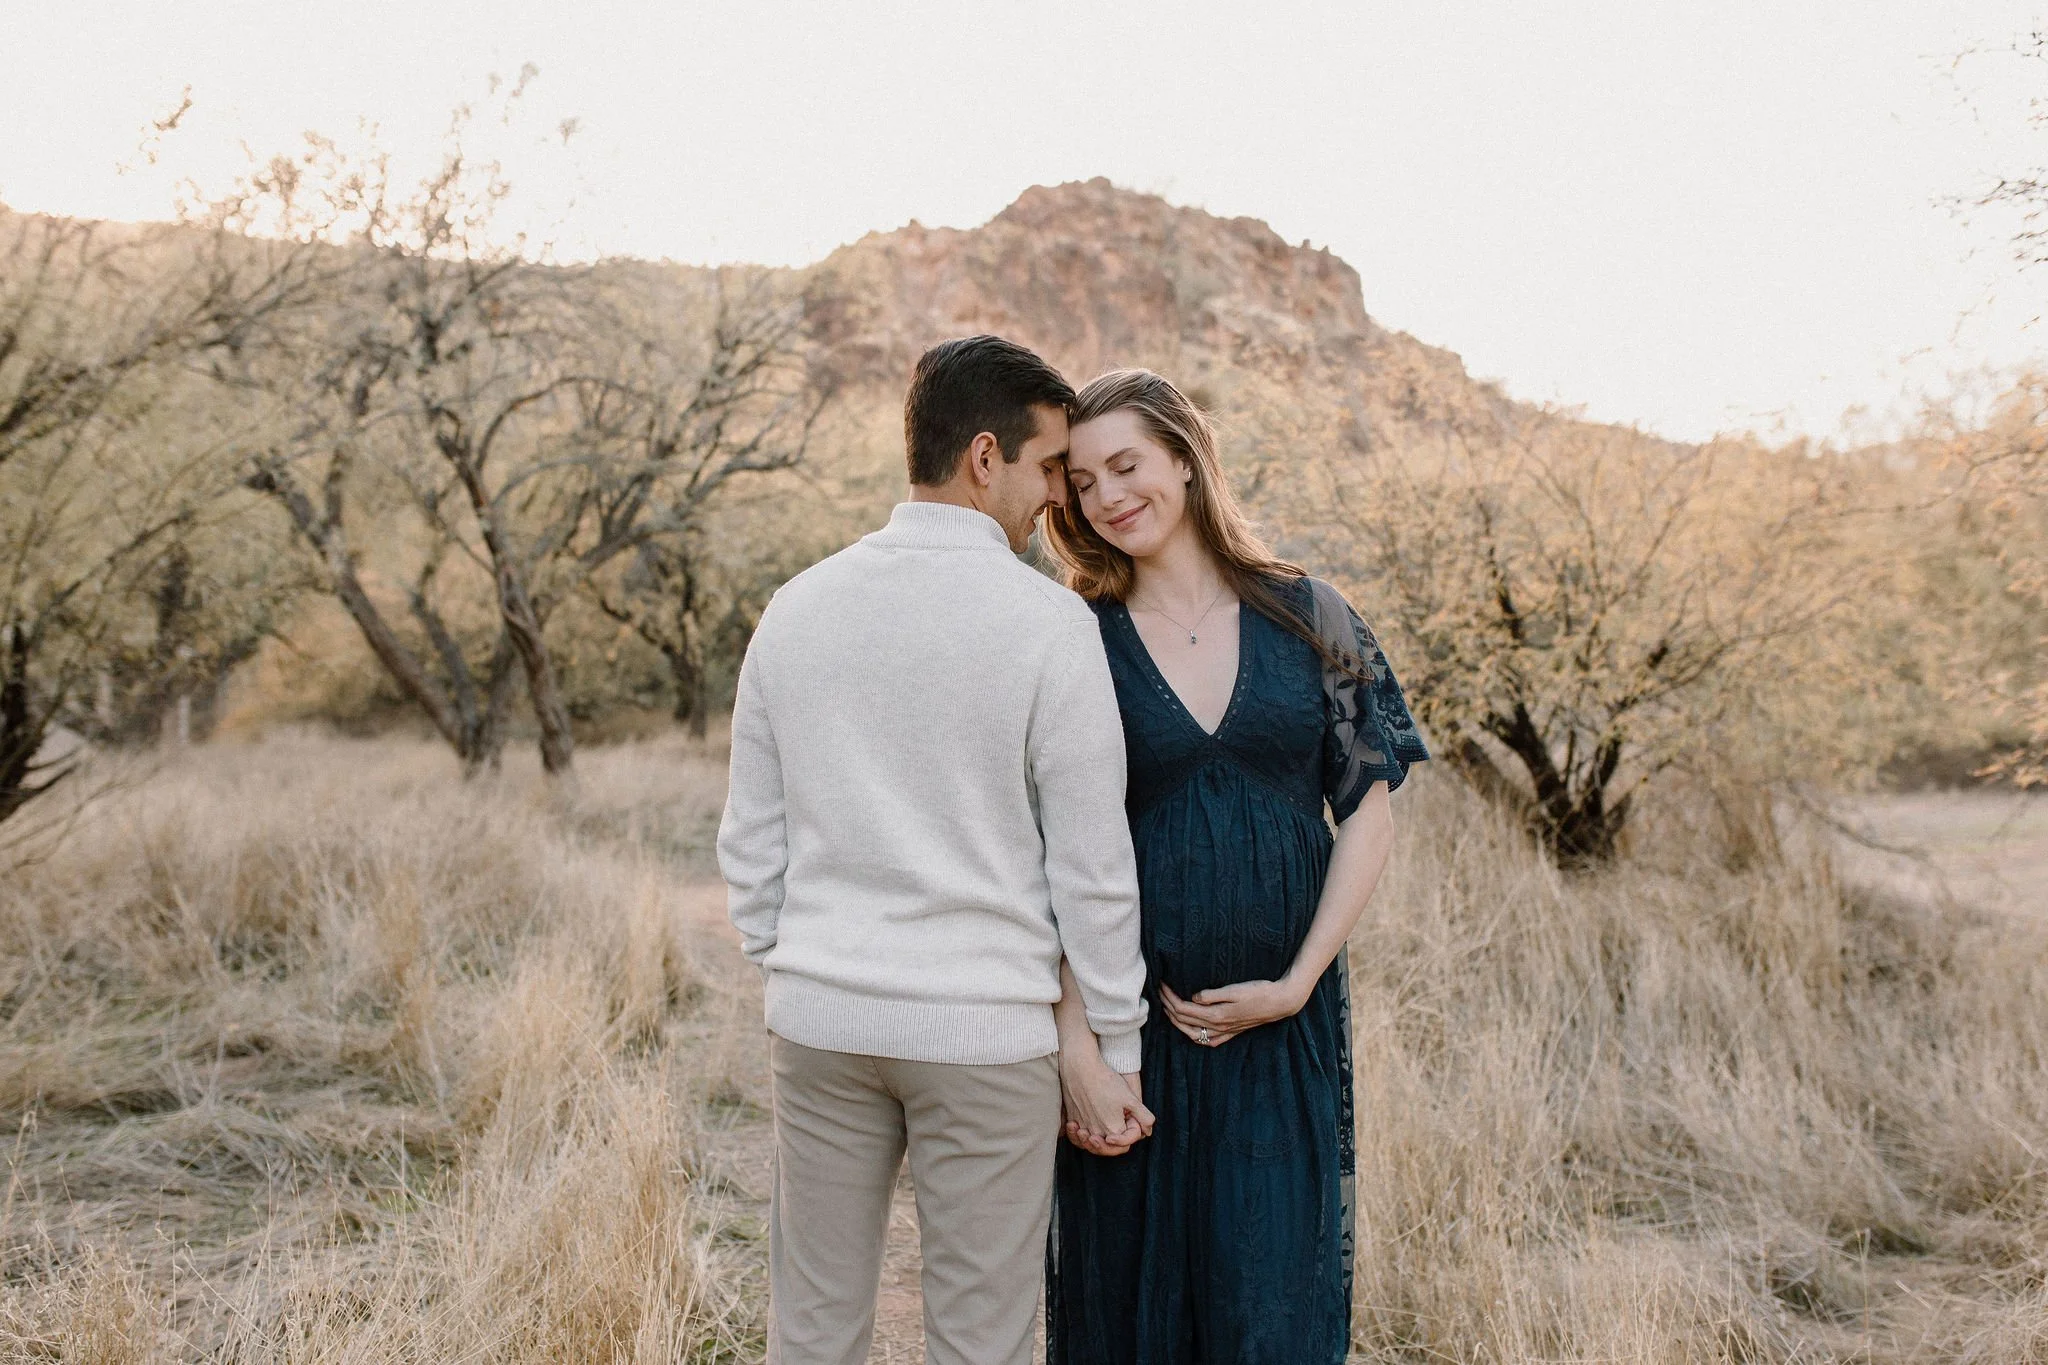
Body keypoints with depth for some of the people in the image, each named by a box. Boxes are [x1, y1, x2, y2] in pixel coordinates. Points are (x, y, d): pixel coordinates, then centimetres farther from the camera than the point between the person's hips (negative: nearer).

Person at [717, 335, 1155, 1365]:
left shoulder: (797, 607, 4)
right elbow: (1092, 865, -8)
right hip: (986, 1028, -4)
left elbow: (751, 842, 9)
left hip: (818, 1018, 5)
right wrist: (1113, 1051, 2)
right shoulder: (1048, 623, -11)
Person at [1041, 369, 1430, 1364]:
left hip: (1286, 1028, 1)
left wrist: (1293, 984, -6)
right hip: (1131, 1027, -1)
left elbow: (1369, 814, 2)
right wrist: (1074, 1039, -13)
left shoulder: (1306, 619, 3)